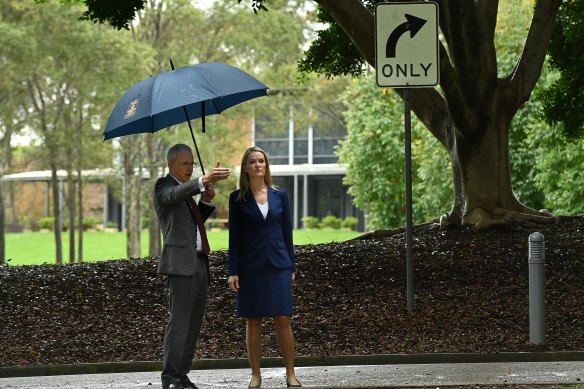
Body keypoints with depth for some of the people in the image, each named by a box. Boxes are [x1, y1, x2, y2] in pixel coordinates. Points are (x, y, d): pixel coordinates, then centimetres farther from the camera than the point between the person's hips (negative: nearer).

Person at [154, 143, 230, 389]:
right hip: (181, 264, -9)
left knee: (194, 323, 7)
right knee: (179, 321, -10)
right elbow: (175, 194, -28)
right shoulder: (164, 186, -4)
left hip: (199, 263, 9)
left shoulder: (188, 189, 21)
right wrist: (204, 181, -45)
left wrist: (205, 202, 5)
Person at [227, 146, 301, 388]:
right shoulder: (238, 198, 1)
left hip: (278, 265, 1)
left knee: (283, 320, -2)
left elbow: (287, 232, 9)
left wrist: (291, 266, 7)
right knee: (253, 321, 3)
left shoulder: (279, 195, 6)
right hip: (250, 266, -1)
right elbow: (234, 236, 0)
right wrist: (233, 272, -5)